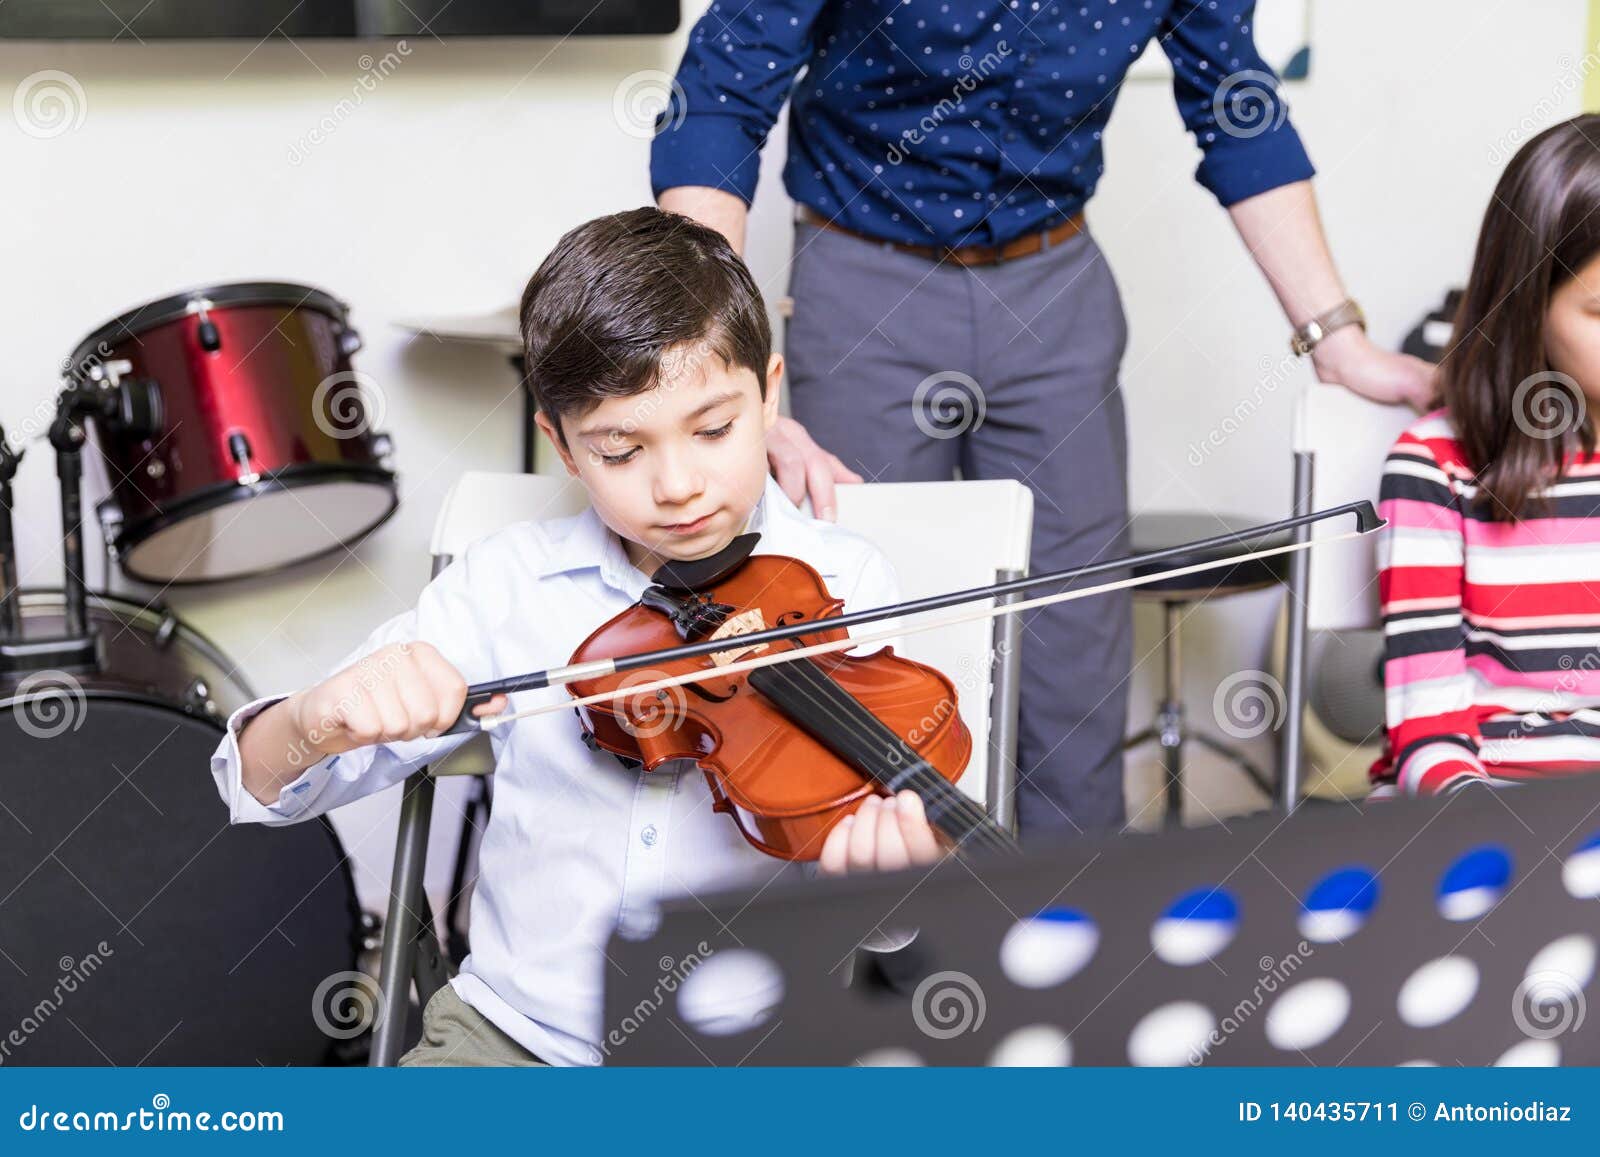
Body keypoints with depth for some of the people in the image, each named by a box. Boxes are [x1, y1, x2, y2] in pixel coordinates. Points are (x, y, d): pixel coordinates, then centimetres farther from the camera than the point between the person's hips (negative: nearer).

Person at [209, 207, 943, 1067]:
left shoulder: (838, 585, -4)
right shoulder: (511, 581, 2)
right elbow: (267, 784, 1)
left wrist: (883, 872, -35)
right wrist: (313, 725, -23)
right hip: (519, 1032, 1)